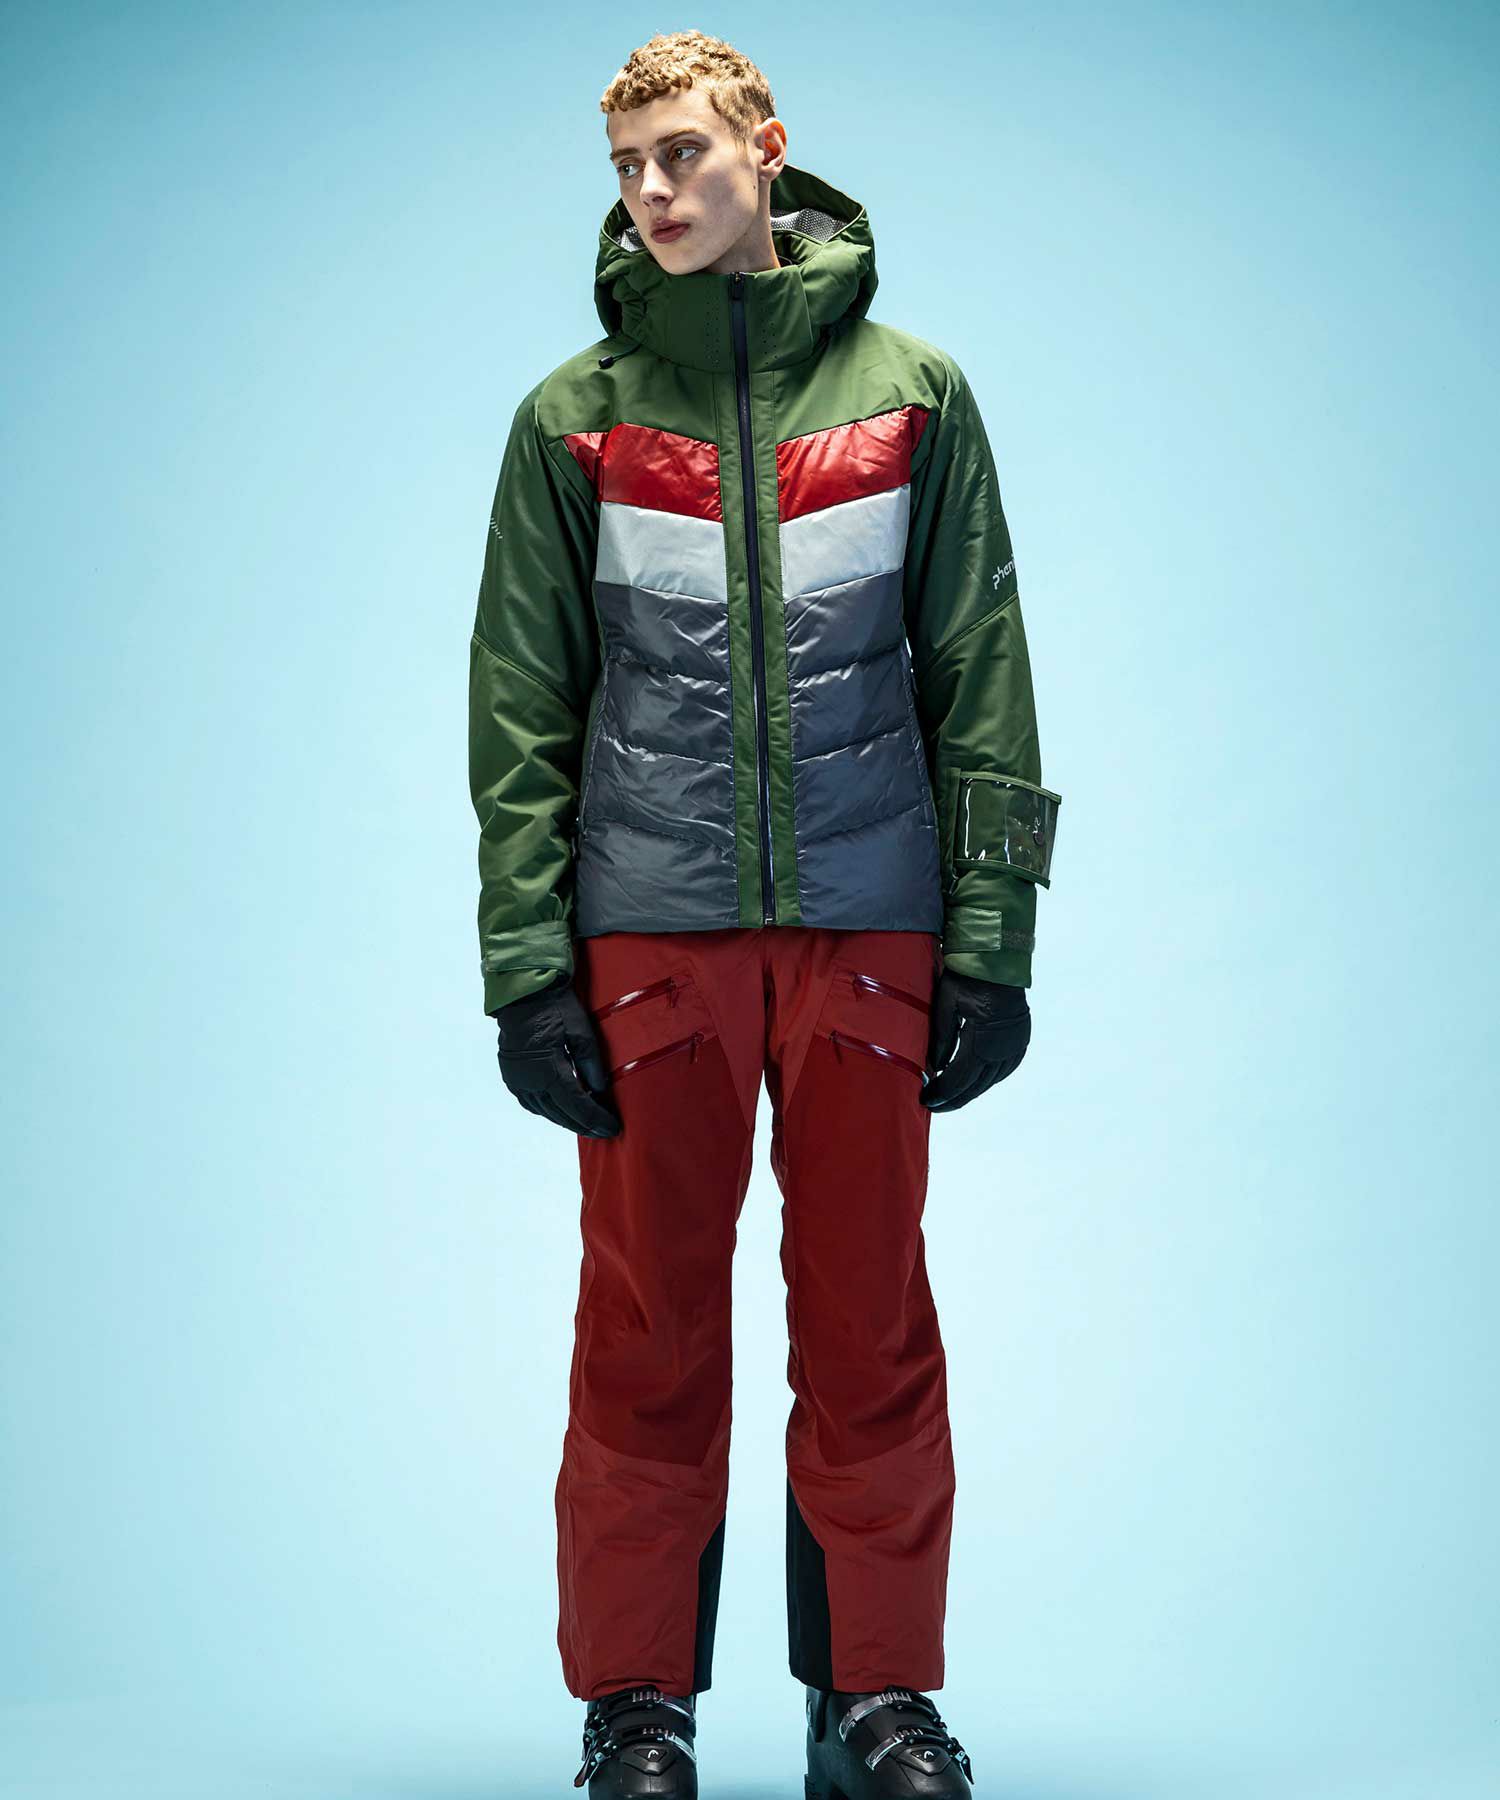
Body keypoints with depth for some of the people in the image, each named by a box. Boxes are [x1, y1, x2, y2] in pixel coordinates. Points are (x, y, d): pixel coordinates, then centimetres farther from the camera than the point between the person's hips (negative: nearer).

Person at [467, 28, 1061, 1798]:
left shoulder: (909, 392, 7)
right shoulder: (574, 415, 6)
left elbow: (983, 686, 6)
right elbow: (521, 710, 4)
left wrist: (992, 940, -1)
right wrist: (525, 962, -4)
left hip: (869, 925, 0)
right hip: (647, 931, 0)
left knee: (871, 1326, 6)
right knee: (646, 1333, 5)